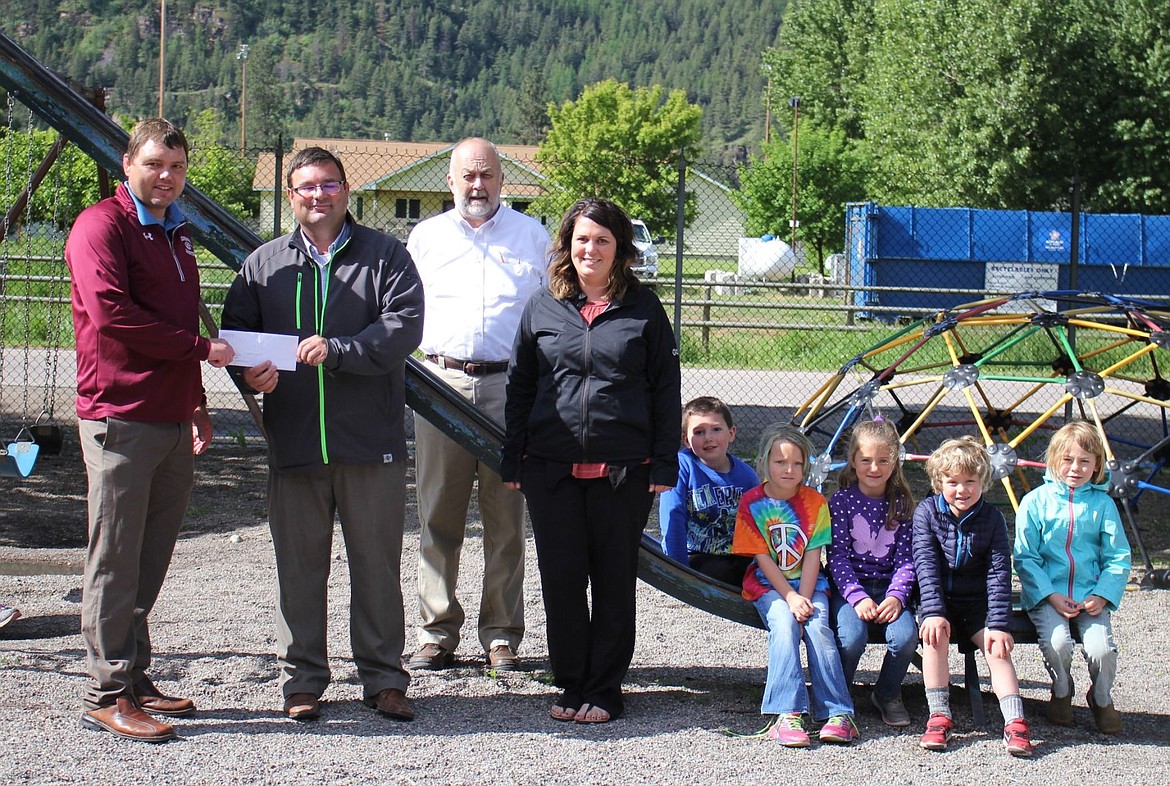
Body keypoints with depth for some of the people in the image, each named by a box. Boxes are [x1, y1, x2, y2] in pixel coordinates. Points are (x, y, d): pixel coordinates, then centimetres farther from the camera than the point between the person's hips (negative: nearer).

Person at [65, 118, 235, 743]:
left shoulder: (175, 234, 21)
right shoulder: (102, 226, -7)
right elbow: (111, 316, -19)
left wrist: (196, 405, 22)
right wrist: (199, 347, -14)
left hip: (172, 421, 8)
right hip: (119, 420, -8)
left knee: (150, 562, 11)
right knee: (115, 564, -4)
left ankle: (134, 679, 19)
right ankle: (107, 695, 2)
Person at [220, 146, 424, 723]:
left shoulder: (385, 256, 5)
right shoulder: (264, 264, 13)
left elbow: (404, 327, -8)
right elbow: (235, 332, 13)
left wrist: (336, 350, -19)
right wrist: (249, 372, -9)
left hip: (372, 443, -2)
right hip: (293, 443, 2)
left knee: (377, 564, 4)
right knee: (299, 566, 5)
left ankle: (383, 678, 15)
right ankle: (301, 680, 16)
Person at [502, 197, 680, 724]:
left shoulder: (643, 310, 4)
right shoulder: (542, 308, 9)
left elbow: (666, 391, 5)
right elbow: (519, 386, 12)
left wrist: (664, 465, -2)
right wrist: (512, 462, 6)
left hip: (622, 471, -2)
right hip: (552, 469, 2)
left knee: (613, 583, 5)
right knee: (561, 580, 5)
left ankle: (604, 691, 15)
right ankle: (571, 685, 18)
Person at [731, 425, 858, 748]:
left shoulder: (814, 502, 1)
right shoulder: (751, 503, -3)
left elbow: (813, 556, -4)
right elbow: (762, 558, -8)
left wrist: (804, 598, -16)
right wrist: (790, 598, -17)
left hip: (808, 583, 1)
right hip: (768, 584, -1)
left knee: (818, 627, -25)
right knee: (784, 625, -29)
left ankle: (838, 713, -24)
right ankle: (787, 714, -33)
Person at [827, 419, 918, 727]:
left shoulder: (901, 503, 6)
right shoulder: (841, 501, -2)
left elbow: (905, 557, 2)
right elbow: (837, 556, -7)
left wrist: (897, 596, -16)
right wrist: (858, 598, -20)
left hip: (888, 587, 2)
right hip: (848, 586, -2)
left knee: (905, 636, -26)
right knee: (852, 637, -31)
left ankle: (887, 695, 4)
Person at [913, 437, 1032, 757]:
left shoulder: (992, 518, -4)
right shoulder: (927, 512, -5)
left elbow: (999, 572, -9)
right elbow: (926, 565, -14)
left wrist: (999, 624, -19)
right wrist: (934, 612, -27)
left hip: (977, 602, 1)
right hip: (939, 599, -1)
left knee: (997, 647, -21)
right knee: (934, 635, -29)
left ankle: (1015, 722, -25)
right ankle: (939, 717, -26)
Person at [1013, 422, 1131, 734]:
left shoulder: (1103, 504, 6)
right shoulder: (1036, 501, 0)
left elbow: (1118, 559, 6)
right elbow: (1025, 558, -2)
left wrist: (1102, 596, -9)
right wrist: (1051, 596, -13)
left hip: (1090, 595, 1)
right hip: (1046, 594, -1)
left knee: (1102, 648, -23)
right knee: (1057, 642, -28)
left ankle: (1102, 699, 12)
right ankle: (1061, 693, 7)